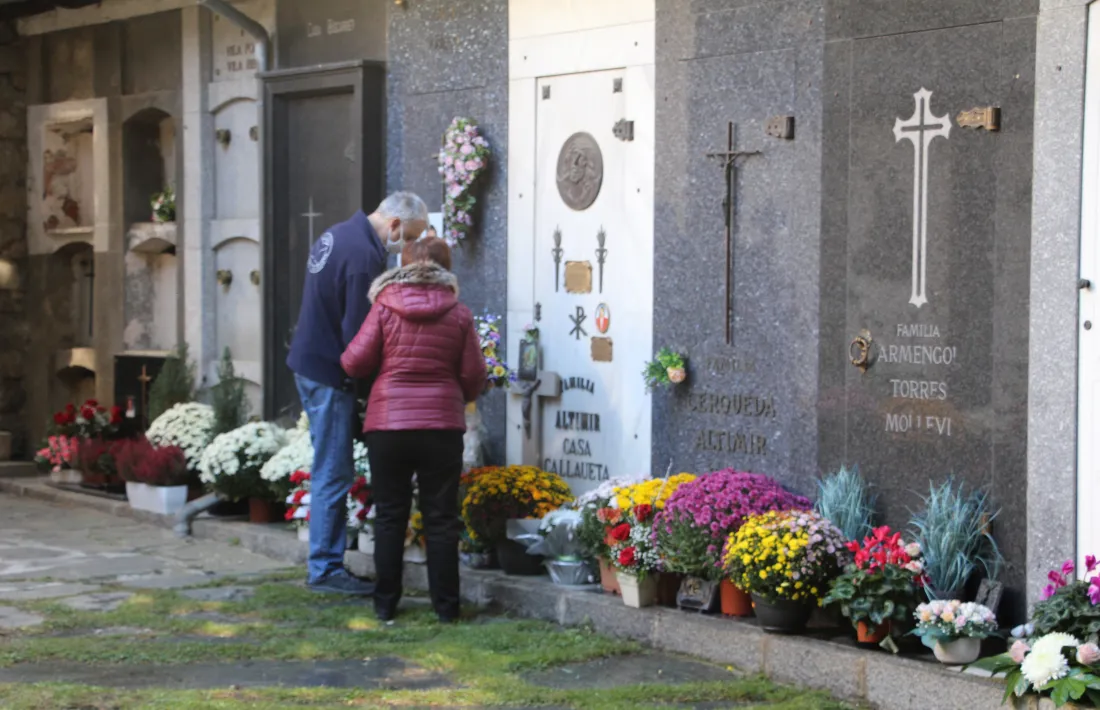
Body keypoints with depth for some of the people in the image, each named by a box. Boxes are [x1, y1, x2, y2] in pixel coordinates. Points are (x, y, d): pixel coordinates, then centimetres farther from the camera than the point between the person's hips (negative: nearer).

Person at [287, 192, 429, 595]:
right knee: (333, 474, -4)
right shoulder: (364, 255, -20)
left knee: (331, 471, 13)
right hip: (329, 374, -10)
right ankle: (325, 569, 1)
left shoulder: (339, 235, 12)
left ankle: (326, 564, 18)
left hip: (310, 362, 10)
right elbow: (357, 333, -21)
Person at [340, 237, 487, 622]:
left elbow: (355, 362, -3)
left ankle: (386, 603, 12)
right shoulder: (459, 315, 0)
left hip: (387, 423, 0)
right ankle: (445, 604, 9)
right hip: (442, 427, 0)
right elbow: (474, 376, 2)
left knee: (389, 516, 9)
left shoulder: (384, 308, -2)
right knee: (441, 517, 7)